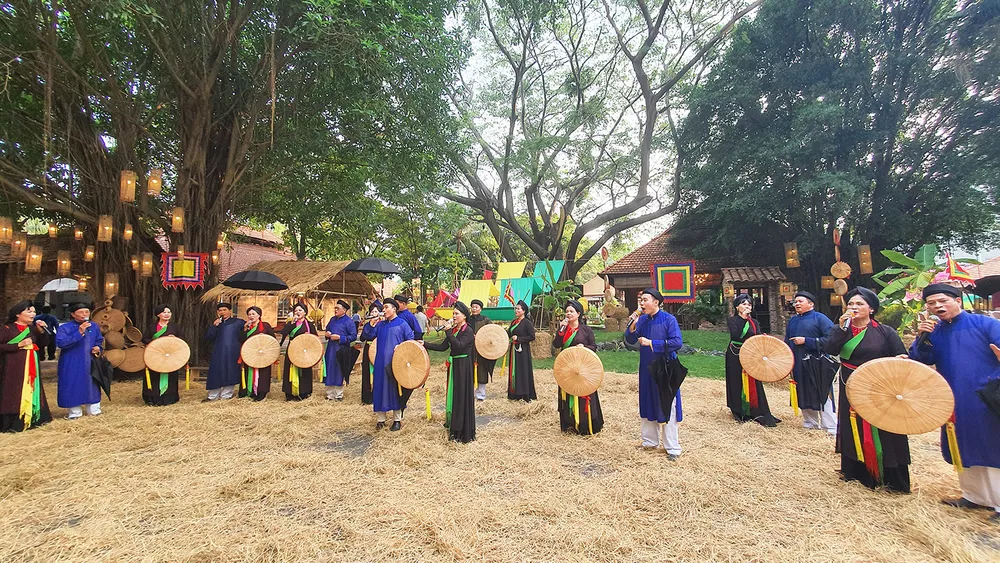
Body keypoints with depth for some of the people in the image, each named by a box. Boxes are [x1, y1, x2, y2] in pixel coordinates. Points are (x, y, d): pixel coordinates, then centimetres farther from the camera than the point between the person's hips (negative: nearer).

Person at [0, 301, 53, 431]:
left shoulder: (33, 328, 12)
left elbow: (44, 343, 10)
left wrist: (42, 330, -4)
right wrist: (18, 345, -17)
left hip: (32, 367, 5)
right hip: (15, 368, -5)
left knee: (31, 391, 8)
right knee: (14, 394, -5)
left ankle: (31, 419, 15)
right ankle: (13, 423, -1)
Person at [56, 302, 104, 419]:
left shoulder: (94, 327, 5)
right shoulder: (65, 327, -9)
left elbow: (99, 341, 19)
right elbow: (60, 342, -23)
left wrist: (98, 347, -3)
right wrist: (79, 333, -29)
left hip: (91, 364, 4)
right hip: (72, 365, -4)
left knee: (92, 386, 11)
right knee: (74, 387, 0)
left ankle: (94, 410, 22)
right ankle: (75, 412, 14)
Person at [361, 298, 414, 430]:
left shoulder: (402, 324, -2)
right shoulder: (380, 325, 11)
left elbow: (411, 341, -1)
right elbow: (366, 336, 4)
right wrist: (372, 324, -9)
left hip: (396, 362, -4)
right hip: (381, 362, 4)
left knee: (395, 389, 3)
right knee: (380, 389, 6)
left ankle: (397, 419, 15)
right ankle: (381, 419, 18)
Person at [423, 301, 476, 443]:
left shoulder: (468, 331, -13)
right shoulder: (453, 330, 10)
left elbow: (459, 345, -27)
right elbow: (443, 346, 7)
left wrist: (448, 332, -23)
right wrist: (425, 344, 1)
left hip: (463, 367, -7)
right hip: (453, 366, 7)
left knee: (462, 396, -1)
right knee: (453, 394, 15)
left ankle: (464, 431, 9)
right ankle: (453, 423, 30)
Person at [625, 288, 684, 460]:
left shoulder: (668, 319, -12)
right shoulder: (642, 319, 1)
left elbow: (677, 342, -20)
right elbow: (630, 340, 1)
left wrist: (651, 343, -21)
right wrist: (632, 323, -16)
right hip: (647, 368, 5)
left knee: (666, 407, 1)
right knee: (647, 404, 14)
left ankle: (673, 448, 13)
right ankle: (650, 440, 30)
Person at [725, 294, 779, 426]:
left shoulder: (754, 323, 9)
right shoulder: (733, 320, -4)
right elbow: (735, 335, -21)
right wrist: (743, 319, -19)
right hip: (735, 356, -3)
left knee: (753, 384, 2)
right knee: (738, 383, 1)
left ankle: (759, 413, 7)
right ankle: (739, 412, 13)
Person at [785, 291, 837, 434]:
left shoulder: (819, 318, -6)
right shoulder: (792, 320, 13)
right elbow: (787, 342, 19)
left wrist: (806, 341, -19)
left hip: (816, 365, -6)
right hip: (798, 365, 6)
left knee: (823, 395, -1)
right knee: (804, 395, 13)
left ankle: (831, 428, 8)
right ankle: (810, 424, 26)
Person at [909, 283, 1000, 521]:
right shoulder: (932, 331, 4)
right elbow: (918, 361, -2)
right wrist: (922, 338, -16)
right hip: (955, 404, 4)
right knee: (965, 450, 15)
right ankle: (974, 495, 31)